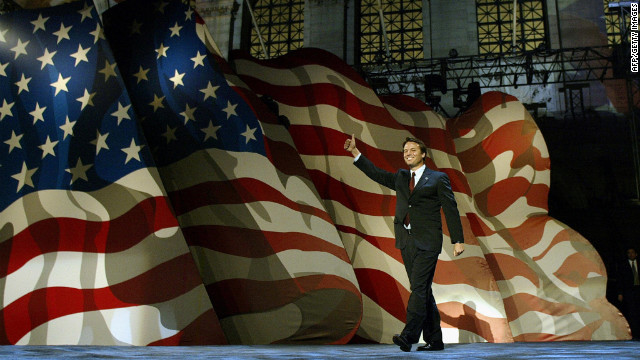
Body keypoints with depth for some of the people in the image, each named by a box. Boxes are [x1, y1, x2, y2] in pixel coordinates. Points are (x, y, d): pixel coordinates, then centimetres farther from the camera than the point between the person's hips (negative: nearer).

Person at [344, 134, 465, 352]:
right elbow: (376, 174, 13)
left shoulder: (438, 178, 4)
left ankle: (409, 335, -17)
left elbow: (451, 210, 2)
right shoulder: (400, 178, 18)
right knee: (422, 291, 8)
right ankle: (434, 340, 14)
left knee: (419, 287, -14)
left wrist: (458, 240, -4)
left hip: (427, 242, -5)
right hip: (406, 241, 5)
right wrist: (355, 152, 7)